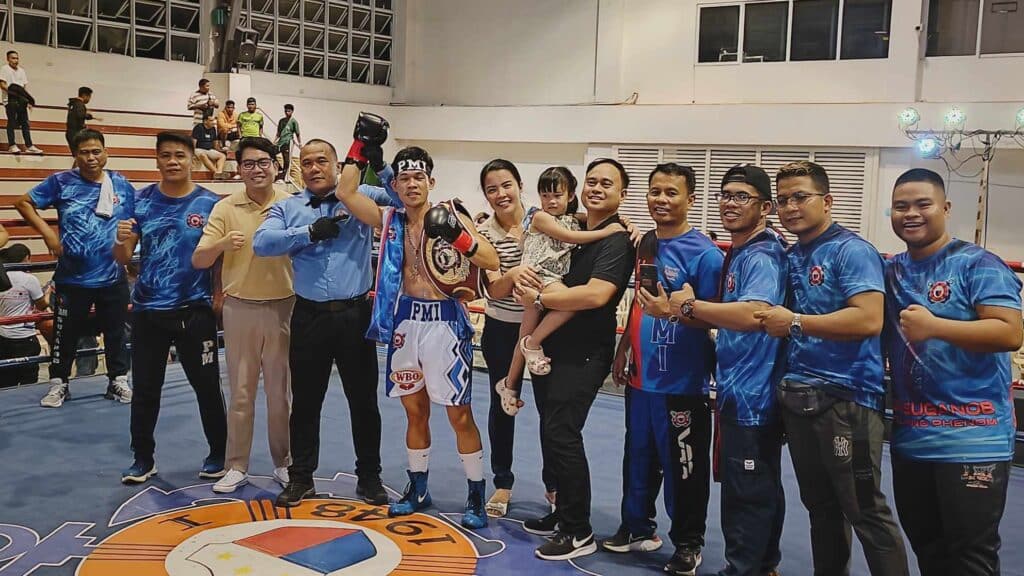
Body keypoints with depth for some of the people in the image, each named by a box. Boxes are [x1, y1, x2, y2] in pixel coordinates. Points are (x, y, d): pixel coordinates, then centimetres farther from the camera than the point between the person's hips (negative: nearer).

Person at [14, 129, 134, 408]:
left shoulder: (122, 185, 2)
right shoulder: (61, 182, -4)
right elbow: (23, 202, 0)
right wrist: (47, 232, -10)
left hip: (113, 276, 2)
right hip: (72, 277, -1)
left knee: (115, 332, 11)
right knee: (66, 333, 8)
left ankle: (119, 381, 24)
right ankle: (58, 384, 23)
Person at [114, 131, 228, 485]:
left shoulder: (210, 203, -4)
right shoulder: (140, 201, 2)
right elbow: (123, 259, 2)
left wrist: (219, 295, -10)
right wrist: (122, 240, -19)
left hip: (195, 311, -2)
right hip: (147, 311, 2)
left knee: (207, 386, 7)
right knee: (145, 389, 11)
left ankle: (218, 454, 22)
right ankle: (143, 459, 25)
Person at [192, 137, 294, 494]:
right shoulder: (225, 208, 0)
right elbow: (198, 261, -5)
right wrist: (222, 243, -24)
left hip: (282, 308, 0)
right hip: (240, 309, 0)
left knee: (281, 391, 9)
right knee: (241, 392, 8)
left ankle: (283, 463, 22)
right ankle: (237, 467, 19)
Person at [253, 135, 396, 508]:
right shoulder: (287, 209, 6)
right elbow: (261, 242, -9)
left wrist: (380, 165, -20)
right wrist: (310, 232, -18)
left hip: (356, 314, -1)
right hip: (309, 317, 1)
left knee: (363, 400, 9)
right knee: (305, 400, 12)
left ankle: (369, 476, 24)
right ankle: (301, 476, 27)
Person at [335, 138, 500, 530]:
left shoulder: (452, 218, -4)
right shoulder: (390, 221, 7)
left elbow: (492, 262, -14)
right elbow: (346, 193, 2)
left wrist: (458, 237, -28)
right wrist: (360, 149, 3)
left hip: (444, 321, -4)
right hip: (404, 321, 4)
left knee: (460, 414, 1)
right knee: (415, 411, 15)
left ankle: (476, 498, 11)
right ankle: (417, 490, 29)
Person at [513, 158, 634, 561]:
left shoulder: (616, 240, -13)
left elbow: (596, 294, -27)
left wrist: (539, 299, -18)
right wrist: (525, 279, 6)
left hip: (583, 354, -9)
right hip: (552, 347, 9)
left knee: (561, 435, -9)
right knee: (552, 433, 14)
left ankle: (578, 532, 3)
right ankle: (563, 513, 29)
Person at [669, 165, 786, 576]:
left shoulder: (762, 256, -16)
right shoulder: (736, 255, 15)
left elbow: (753, 315, -33)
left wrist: (691, 304, -21)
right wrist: (685, 311, 2)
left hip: (751, 395, -10)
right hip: (738, 392, 10)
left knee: (746, 496, -1)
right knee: (760, 491, 20)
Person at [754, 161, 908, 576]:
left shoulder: (852, 250, -10)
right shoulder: (791, 256, 13)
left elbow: (868, 320, -23)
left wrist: (795, 322, -18)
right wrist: (774, 321, 5)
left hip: (846, 398, -8)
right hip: (797, 396, 8)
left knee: (865, 511, -2)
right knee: (820, 506, 17)